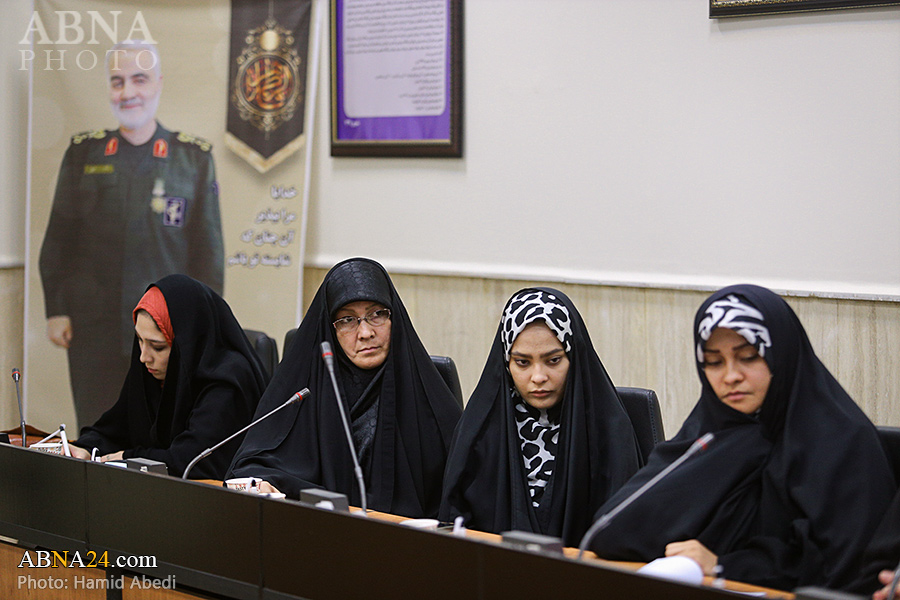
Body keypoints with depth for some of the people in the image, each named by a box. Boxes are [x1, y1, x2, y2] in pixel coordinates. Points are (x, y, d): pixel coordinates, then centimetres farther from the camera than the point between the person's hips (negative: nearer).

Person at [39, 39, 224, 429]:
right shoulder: (84, 153, 8)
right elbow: (58, 238, 8)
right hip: (93, 328, 2)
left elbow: (209, 247, 3)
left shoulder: (194, 158, 4)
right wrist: (56, 310, 2)